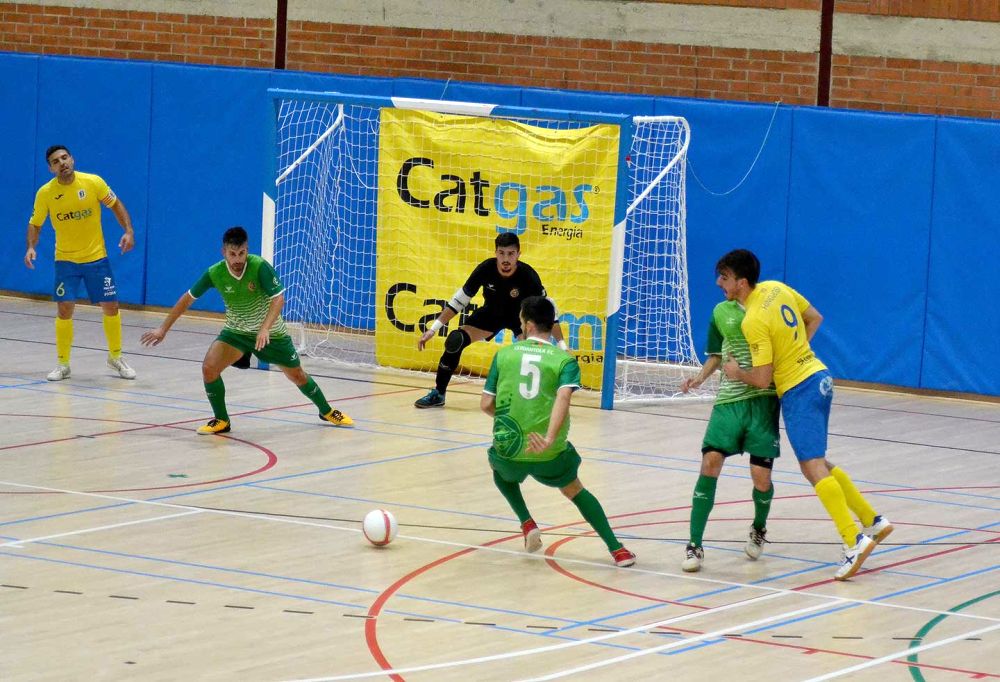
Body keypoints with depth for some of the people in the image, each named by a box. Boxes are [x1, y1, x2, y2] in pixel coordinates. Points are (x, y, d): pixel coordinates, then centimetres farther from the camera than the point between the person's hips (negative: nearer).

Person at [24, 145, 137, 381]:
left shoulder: (93, 182, -12)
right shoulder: (45, 193, -10)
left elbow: (116, 205, 0)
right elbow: (35, 224, 1)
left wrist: (128, 231, -13)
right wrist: (31, 247, -17)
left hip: (96, 257, 0)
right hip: (66, 260, 0)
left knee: (110, 307, 4)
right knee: (64, 309, -8)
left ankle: (116, 357, 25)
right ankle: (62, 364, 7)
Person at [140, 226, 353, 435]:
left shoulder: (260, 266, -27)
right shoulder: (214, 273, -18)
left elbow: (278, 298, -30)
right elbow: (187, 299, -7)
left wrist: (265, 328, -44)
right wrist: (163, 329, -6)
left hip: (270, 331, -2)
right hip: (236, 331, 2)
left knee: (297, 376, 9)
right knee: (209, 367, -19)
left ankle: (326, 411, 36)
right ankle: (221, 420, 0)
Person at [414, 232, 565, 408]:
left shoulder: (528, 276, -32)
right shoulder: (486, 269, -26)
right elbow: (461, 298, -14)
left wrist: (562, 345, -25)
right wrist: (433, 329, -13)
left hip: (521, 316, -2)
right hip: (491, 312, 2)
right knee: (454, 341, -14)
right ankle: (438, 394, 3)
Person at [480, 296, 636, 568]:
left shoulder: (504, 354, 4)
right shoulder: (564, 360, 0)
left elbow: (486, 404, 5)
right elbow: (563, 397, -20)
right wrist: (550, 438, -29)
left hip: (510, 448, 0)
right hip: (550, 454, 0)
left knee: (498, 465, 37)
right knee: (574, 490, 27)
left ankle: (527, 523, 20)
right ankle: (616, 549, 19)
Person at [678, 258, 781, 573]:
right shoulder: (721, 312, 12)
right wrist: (699, 378, 6)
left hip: (763, 401, -3)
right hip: (728, 401, 3)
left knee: (761, 476, -7)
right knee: (711, 461, -15)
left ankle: (759, 528, 28)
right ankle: (695, 545, -9)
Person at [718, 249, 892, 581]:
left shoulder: (754, 322, -20)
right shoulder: (776, 288, 5)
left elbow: (762, 379, -19)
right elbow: (815, 318, 19)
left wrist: (736, 373, 0)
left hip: (798, 390, -9)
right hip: (818, 376, 9)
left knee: (813, 467, -11)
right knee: (818, 464, 17)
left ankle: (854, 541, -19)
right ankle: (873, 521, 17)